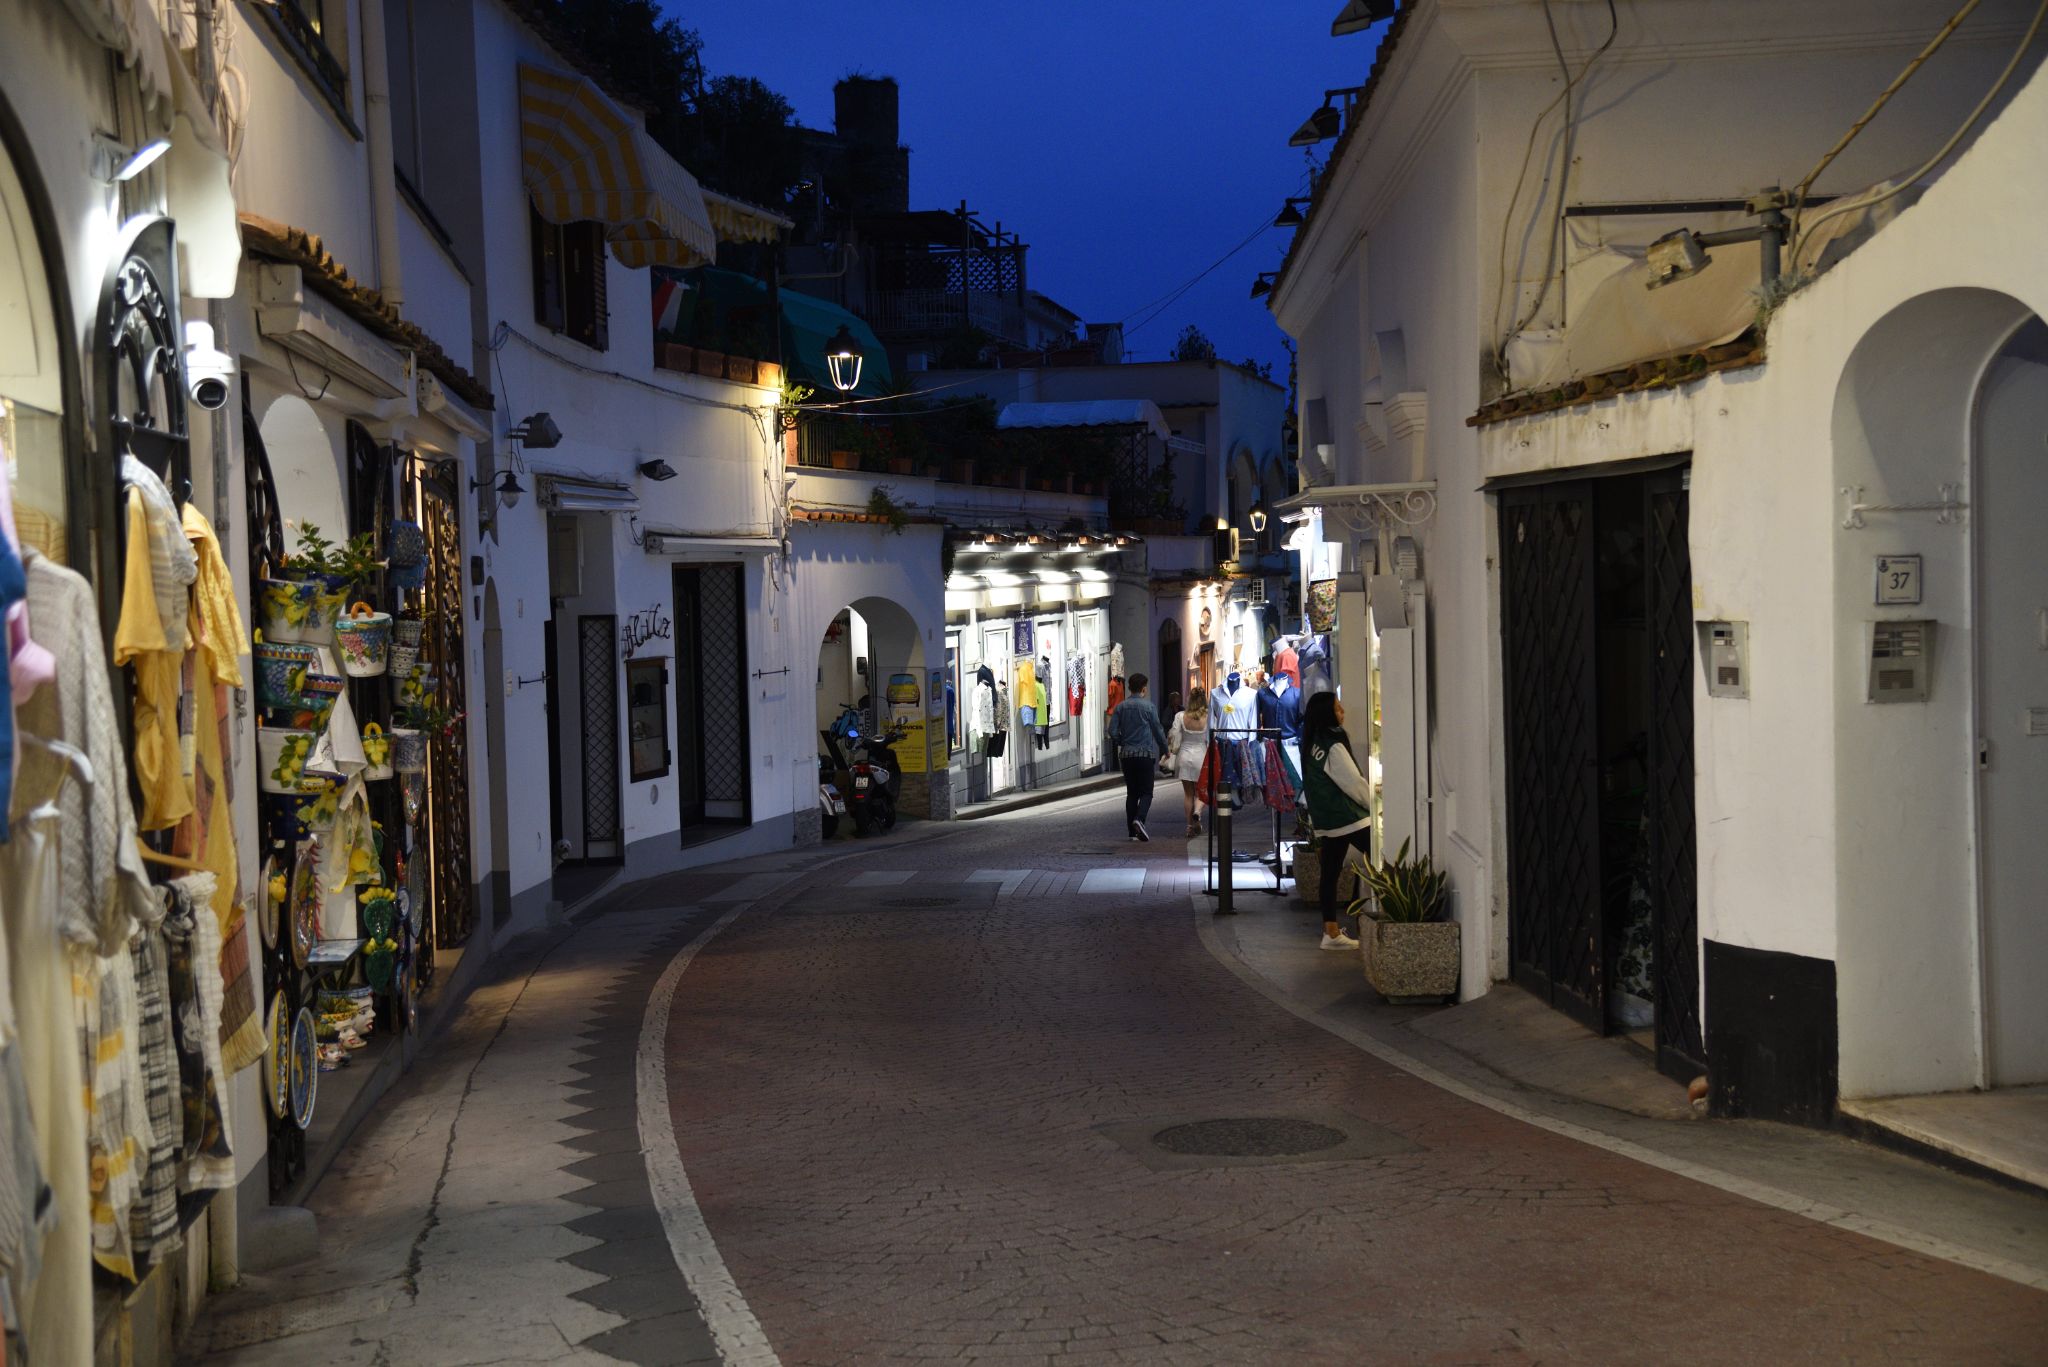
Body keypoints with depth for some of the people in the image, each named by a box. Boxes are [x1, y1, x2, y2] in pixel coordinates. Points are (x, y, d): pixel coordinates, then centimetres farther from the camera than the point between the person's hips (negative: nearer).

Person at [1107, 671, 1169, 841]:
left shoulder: (1121, 707, 5)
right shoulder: (1148, 706, -6)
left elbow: (1113, 731, 2)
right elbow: (1158, 730, -2)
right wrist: (1165, 748, 12)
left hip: (1126, 755, 4)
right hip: (1145, 753, -4)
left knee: (1131, 793, 9)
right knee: (1146, 792, -1)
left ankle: (1132, 831, 8)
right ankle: (1139, 819, -26)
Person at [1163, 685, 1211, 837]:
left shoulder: (1180, 716, -9)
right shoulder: (1208, 718, -12)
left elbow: (1174, 738, -6)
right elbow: (1211, 740, -7)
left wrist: (1169, 753, 7)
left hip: (1184, 756, 1)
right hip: (1201, 755, -1)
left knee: (1188, 793, 11)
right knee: (1200, 791, 13)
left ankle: (1190, 825, 12)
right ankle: (1197, 811, -16)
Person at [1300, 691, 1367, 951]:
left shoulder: (1312, 745, 10)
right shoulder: (1333, 746, -17)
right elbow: (1354, 783, -14)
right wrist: (1375, 805, -1)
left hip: (1326, 820, 9)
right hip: (1348, 819, -9)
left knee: (1330, 872, 8)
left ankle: (1331, 932, 8)